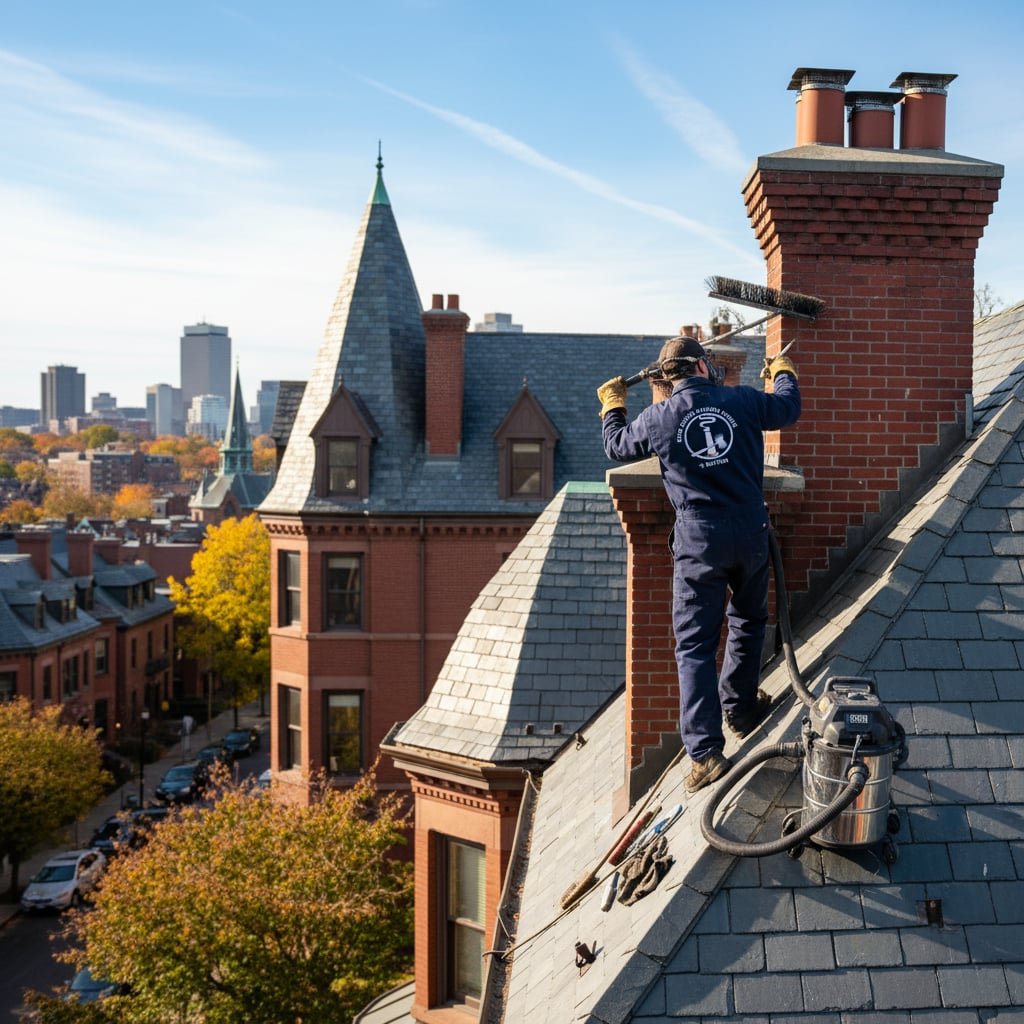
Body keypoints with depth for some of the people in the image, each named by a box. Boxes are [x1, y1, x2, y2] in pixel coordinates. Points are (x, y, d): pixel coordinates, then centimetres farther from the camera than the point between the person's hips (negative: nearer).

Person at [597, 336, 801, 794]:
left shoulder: (659, 417, -3)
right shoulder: (743, 402, 0)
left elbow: (618, 447, 15)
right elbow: (788, 408, 20)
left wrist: (612, 405, 35)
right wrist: (782, 372, 42)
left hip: (698, 540, -2)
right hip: (750, 533, 2)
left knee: (695, 646, 0)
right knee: (748, 622, 27)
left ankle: (706, 753, -6)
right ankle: (739, 707, 40)